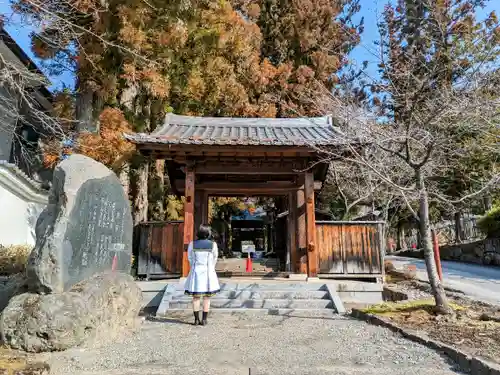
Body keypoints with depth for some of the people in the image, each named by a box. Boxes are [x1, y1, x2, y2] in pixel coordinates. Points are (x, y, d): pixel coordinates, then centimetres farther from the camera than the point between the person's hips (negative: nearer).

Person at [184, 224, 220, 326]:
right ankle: (204, 320, 9)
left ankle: (196, 319, 11)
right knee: (207, 298, 7)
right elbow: (214, 259, 4)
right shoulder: (213, 245, -7)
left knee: (196, 297, 8)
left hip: (196, 272, 1)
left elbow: (190, 258, 5)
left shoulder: (192, 244, -6)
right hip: (208, 272, -1)